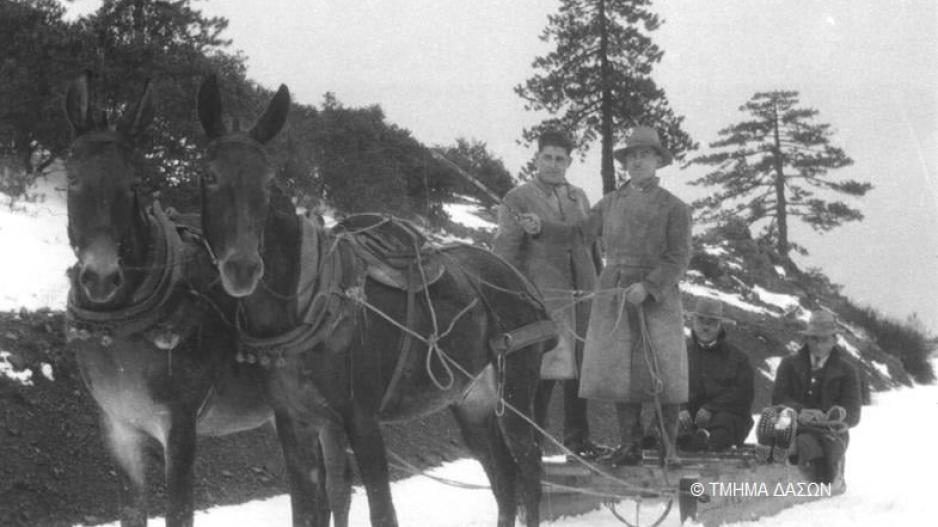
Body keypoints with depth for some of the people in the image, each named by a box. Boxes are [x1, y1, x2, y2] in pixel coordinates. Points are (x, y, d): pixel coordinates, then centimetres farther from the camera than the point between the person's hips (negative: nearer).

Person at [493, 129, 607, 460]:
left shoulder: (579, 198, 18)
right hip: (542, 295, -5)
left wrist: (598, 289, 16)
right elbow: (505, 252, -4)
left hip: (582, 294, 5)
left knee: (579, 367, 7)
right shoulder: (517, 200, 1)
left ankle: (577, 437, 15)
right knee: (546, 369, -8)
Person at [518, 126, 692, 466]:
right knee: (620, 371, 0)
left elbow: (678, 259, -7)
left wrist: (647, 287, -20)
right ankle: (629, 447, 6)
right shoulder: (611, 203, 15)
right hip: (614, 297, 4)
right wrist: (541, 228, 0)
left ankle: (668, 448, 2)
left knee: (662, 373, -5)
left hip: (656, 296, -4)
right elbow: (581, 234, 14)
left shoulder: (674, 208, 0)